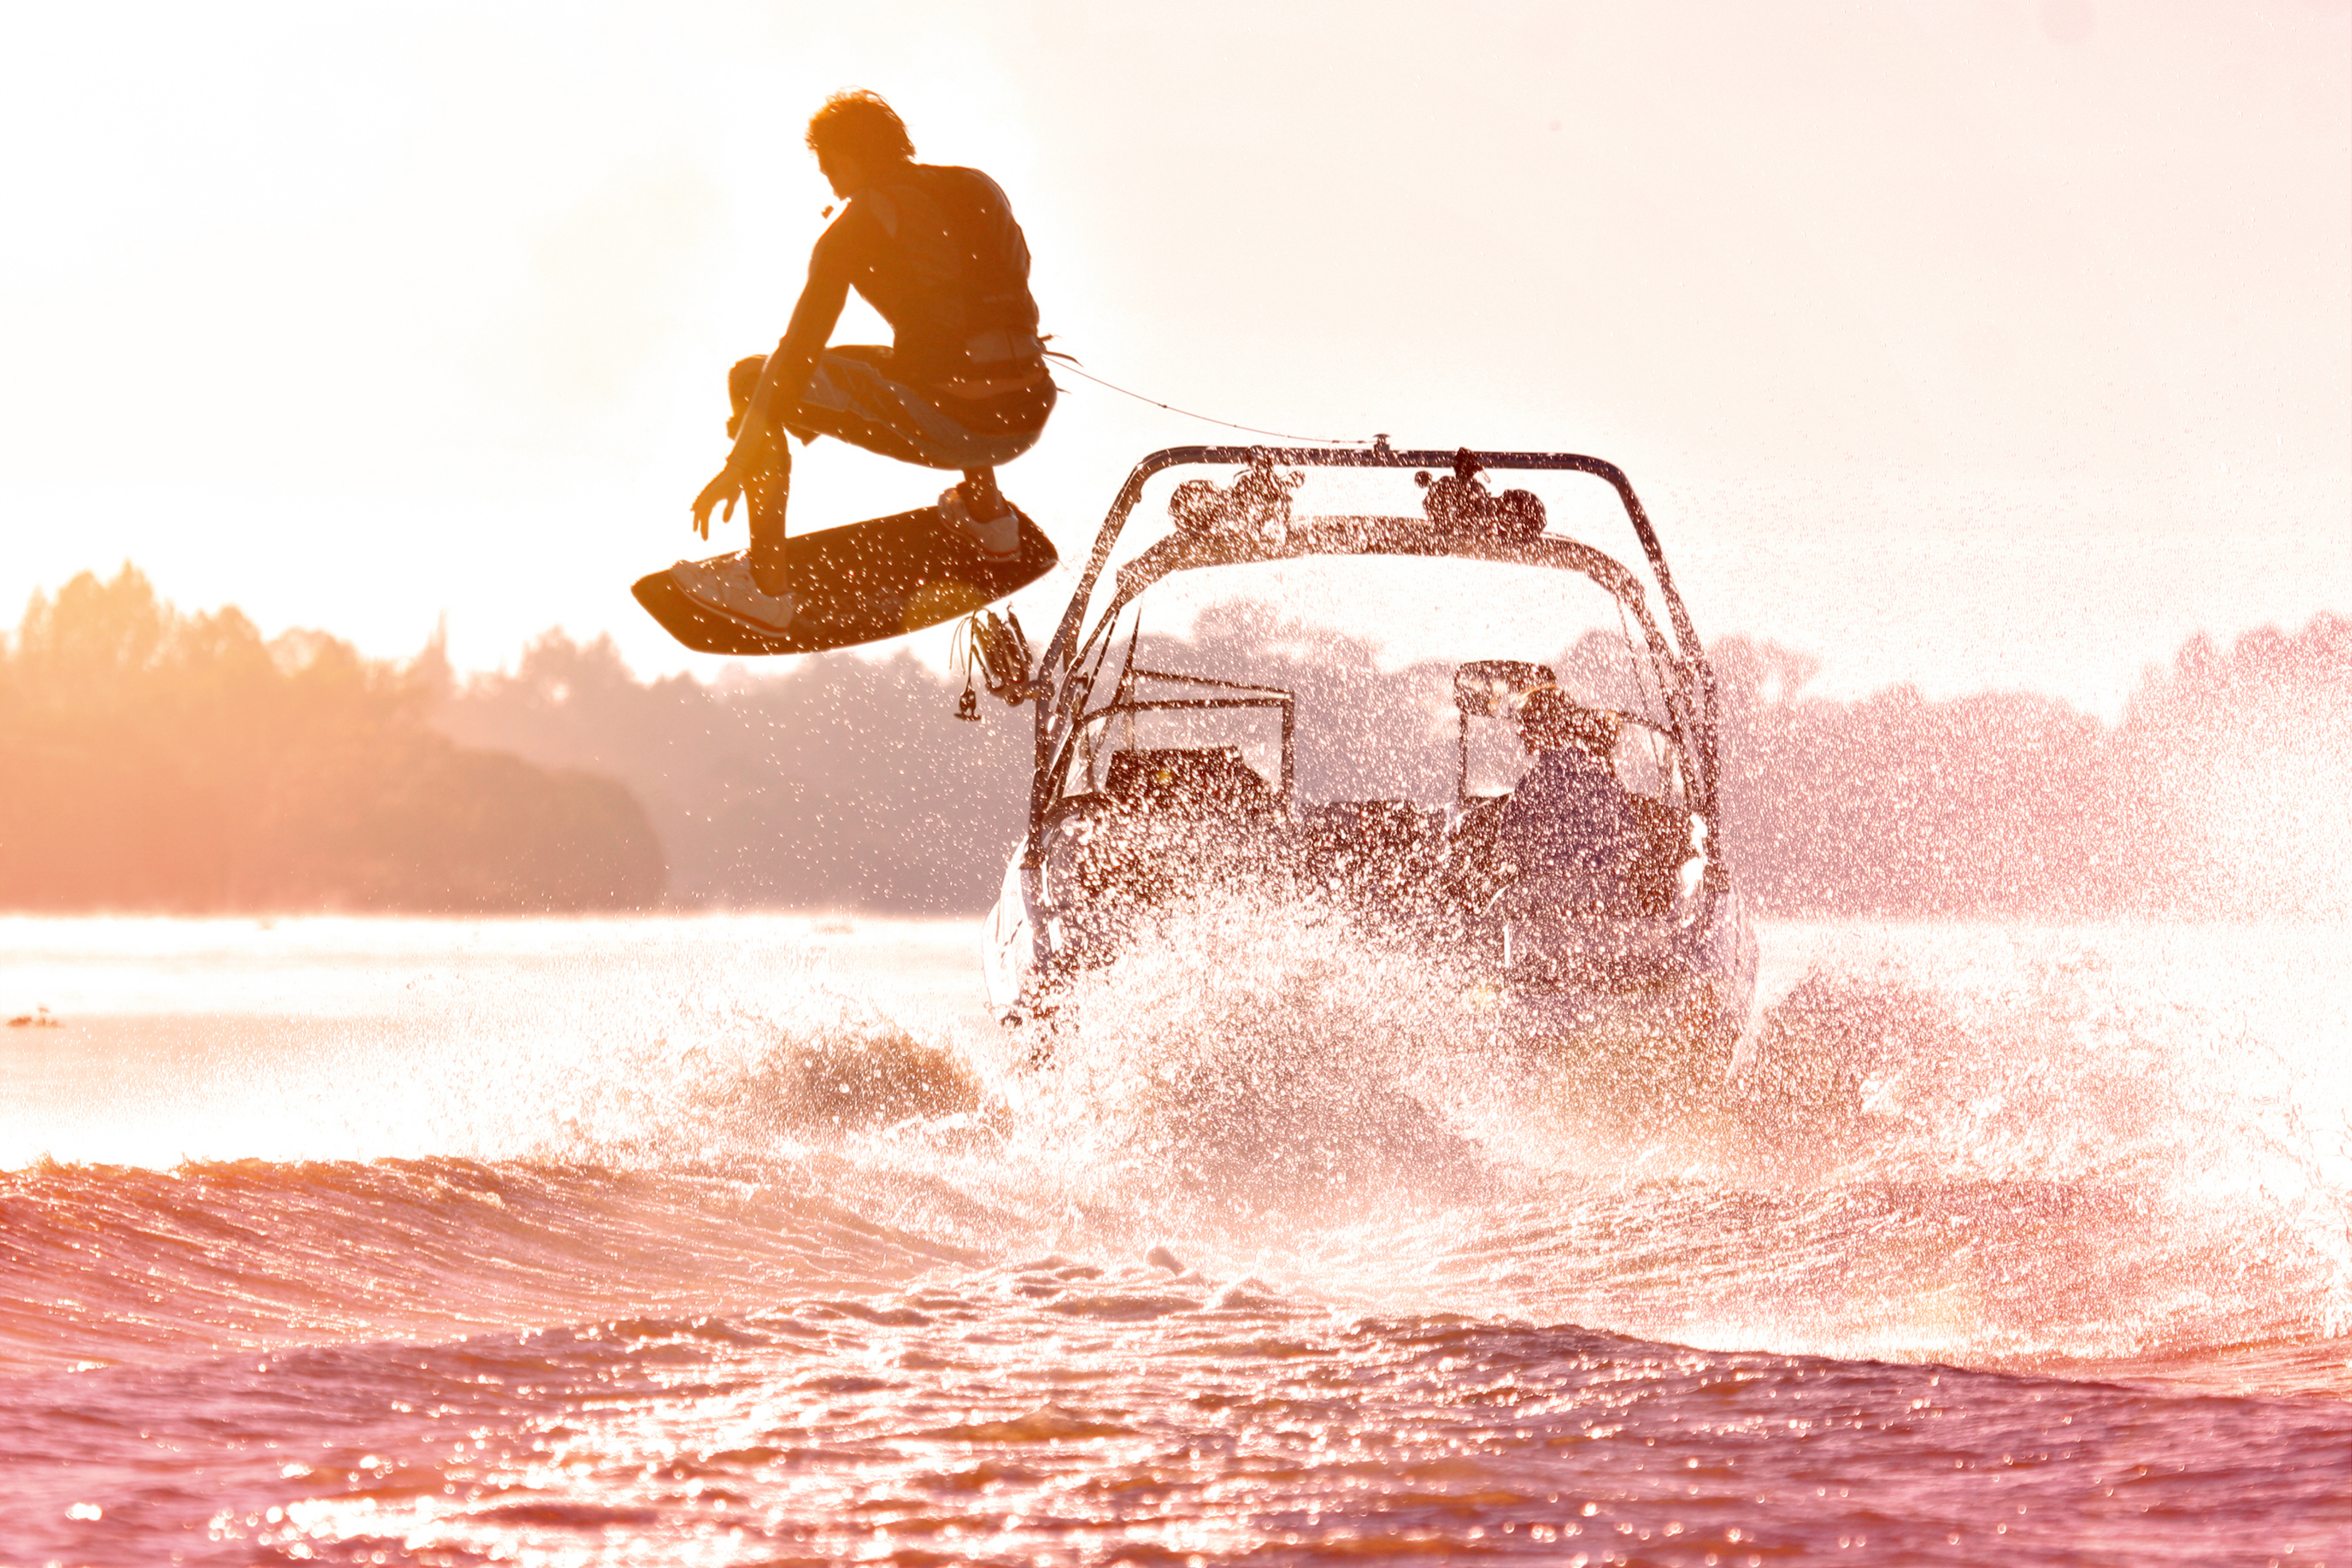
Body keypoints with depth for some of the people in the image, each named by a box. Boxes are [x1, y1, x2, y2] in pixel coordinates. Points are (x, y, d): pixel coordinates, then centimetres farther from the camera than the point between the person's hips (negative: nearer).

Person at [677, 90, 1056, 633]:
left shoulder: (858, 226, -2)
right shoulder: (980, 189, 13)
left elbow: (799, 349, -7)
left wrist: (737, 465, -5)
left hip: (948, 426, -6)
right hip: (1031, 418, 6)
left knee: (754, 380, 9)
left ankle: (765, 584, 9)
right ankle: (987, 512, 43)